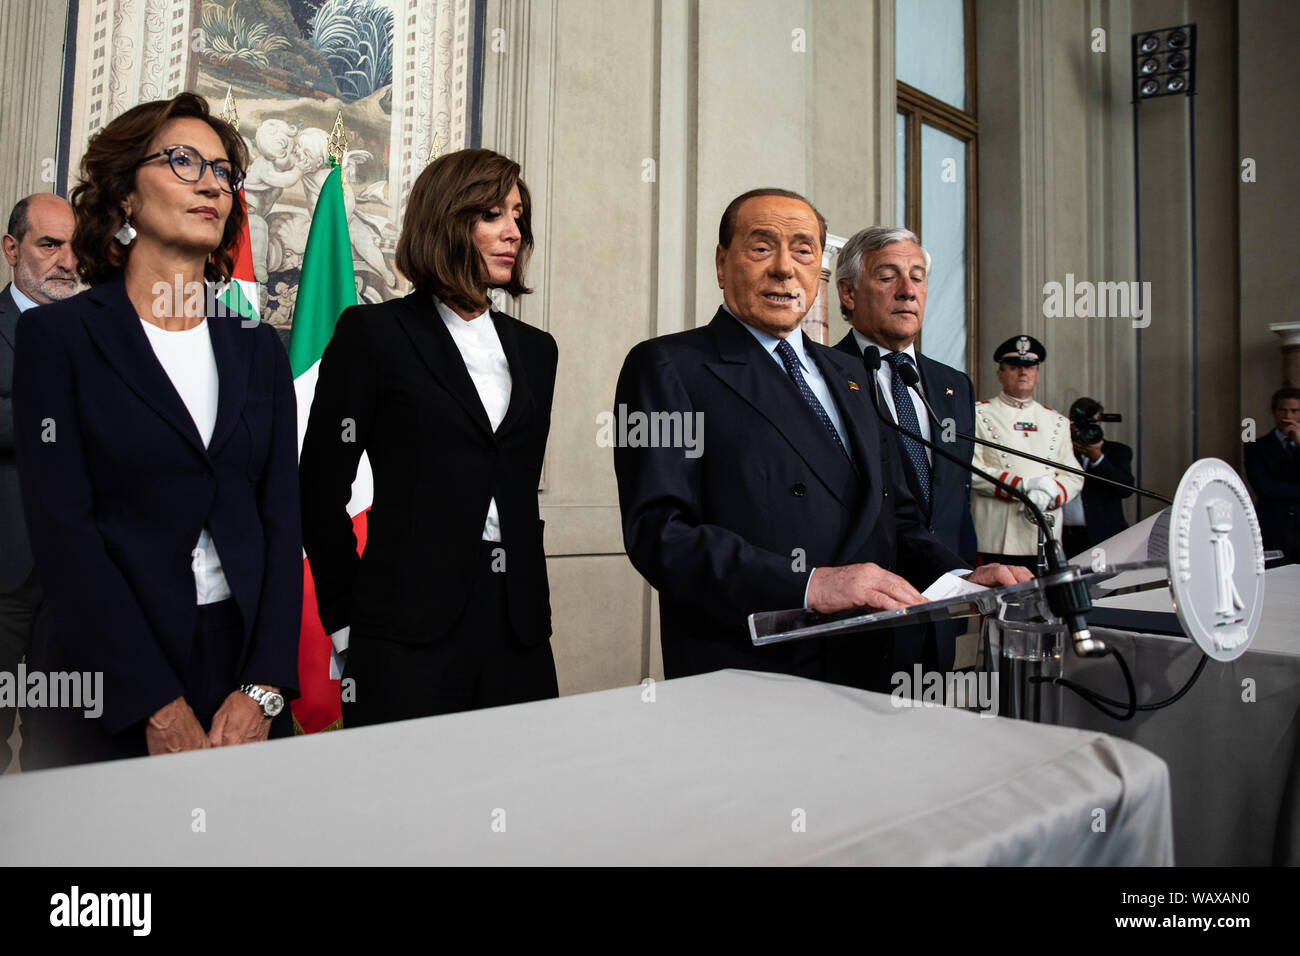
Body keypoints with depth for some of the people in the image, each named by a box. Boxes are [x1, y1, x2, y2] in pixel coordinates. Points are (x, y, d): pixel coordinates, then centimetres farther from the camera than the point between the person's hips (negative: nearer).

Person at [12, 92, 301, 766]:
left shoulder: (259, 348, 8)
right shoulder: (59, 334, -1)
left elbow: (282, 519, 3)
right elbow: (61, 528, -9)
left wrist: (264, 688, -8)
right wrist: (159, 708, -15)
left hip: (248, 667, 3)